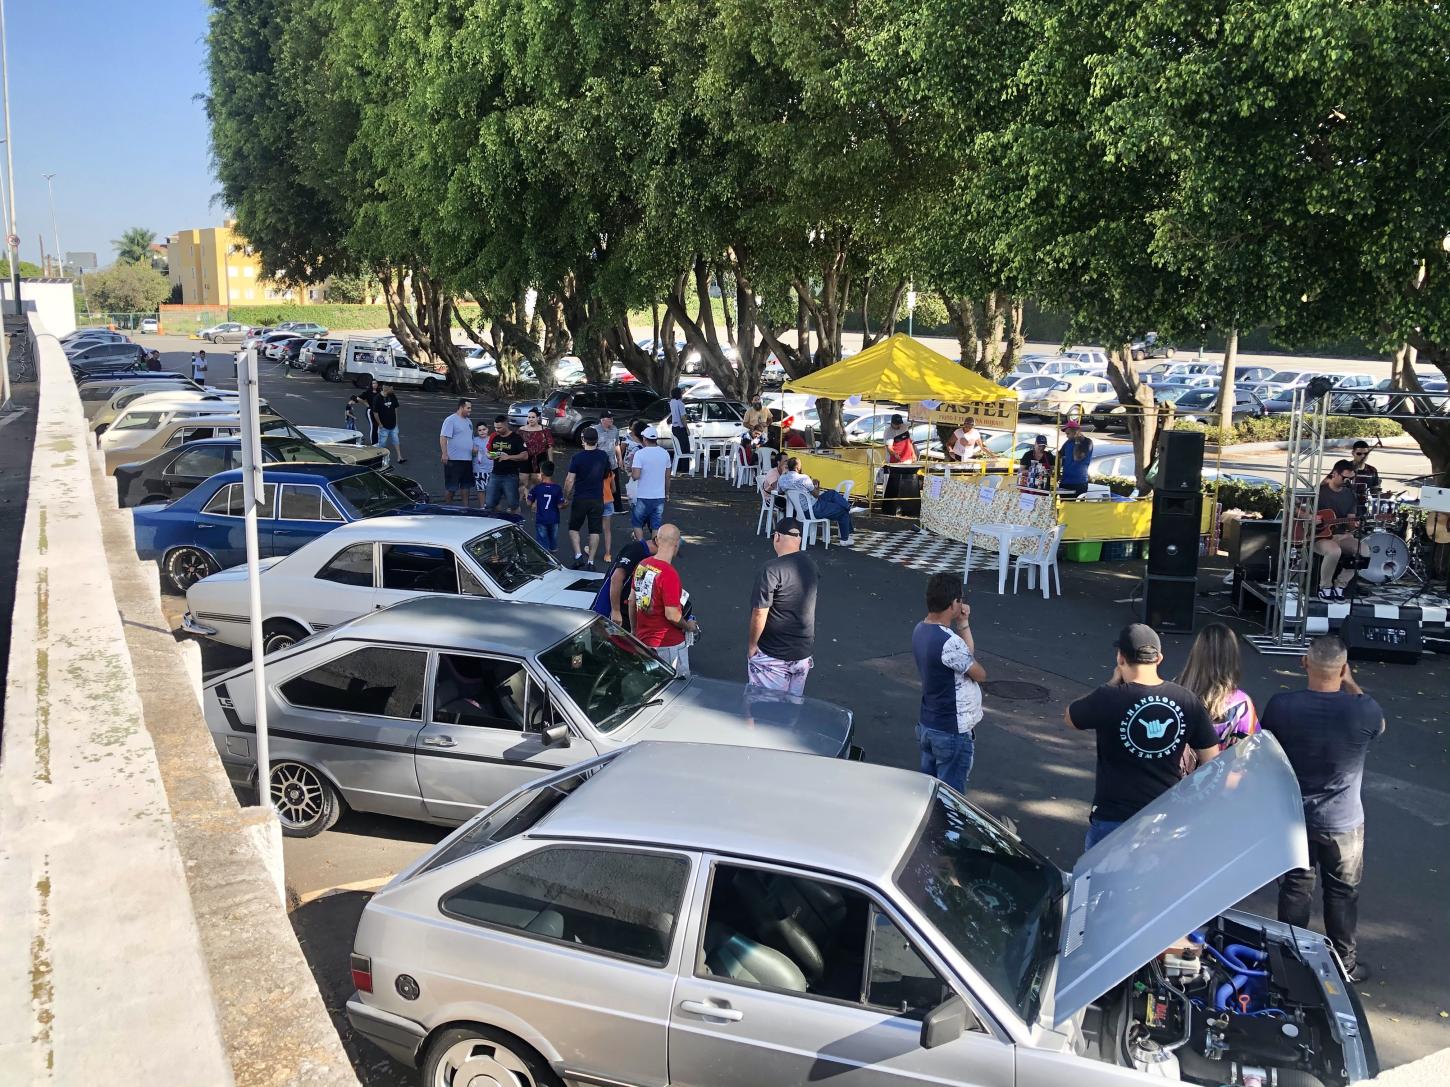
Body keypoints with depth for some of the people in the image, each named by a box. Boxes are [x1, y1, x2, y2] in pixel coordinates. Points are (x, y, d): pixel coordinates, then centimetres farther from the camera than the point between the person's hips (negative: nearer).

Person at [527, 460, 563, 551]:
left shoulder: (536, 488, -12)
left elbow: (529, 504, -5)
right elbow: (560, 505, -8)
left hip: (541, 520, -2)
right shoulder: (558, 488, -10)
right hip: (554, 520, 2)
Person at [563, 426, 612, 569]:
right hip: (597, 499, 2)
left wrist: (566, 497, -1)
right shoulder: (603, 456, -1)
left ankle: (578, 555, -2)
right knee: (594, 531, 7)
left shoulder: (577, 457, -12)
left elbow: (570, 480, -12)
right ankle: (590, 561, 6)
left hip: (580, 499, -2)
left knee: (573, 528, 13)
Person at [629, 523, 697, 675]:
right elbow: (672, 615, -24)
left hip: (643, 639, 8)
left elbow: (631, 600, 10)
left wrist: (634, 630, 22)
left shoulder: (641, 565, 0)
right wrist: (688, 626, -5)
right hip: (668, 644, -7)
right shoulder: (669, 574, -23)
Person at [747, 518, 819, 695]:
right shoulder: (810, 565, 0)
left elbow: (760, 614, -21)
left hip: (772, 656, -6)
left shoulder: (771, 570, -22)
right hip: (804, 652, 6)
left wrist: (752, 644, -8)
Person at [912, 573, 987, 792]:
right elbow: (979, 673, -12)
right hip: (952, 733, -9)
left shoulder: (921, 630, 0)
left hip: (926, 726, 9)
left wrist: (963, 624, -2)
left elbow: (966, 656, 8)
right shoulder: (949, 642, -29)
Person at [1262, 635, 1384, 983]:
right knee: (1342, 892, 17)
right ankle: (1344, 963, 31)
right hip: (1343, 822, -1)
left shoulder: (1280, 705, -19)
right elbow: (1379, 724, 5)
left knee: (1295, 886, 17)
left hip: (1293, 816, 1)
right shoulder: (1363, 710, -21)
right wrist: (1351, 685, 5)